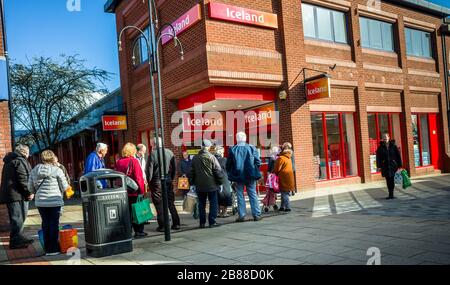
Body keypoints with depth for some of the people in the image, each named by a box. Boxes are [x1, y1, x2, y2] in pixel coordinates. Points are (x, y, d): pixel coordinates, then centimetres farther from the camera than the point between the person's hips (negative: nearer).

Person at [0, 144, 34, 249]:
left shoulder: (9, 161, 20)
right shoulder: (20, 161, -10)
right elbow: (23, 179, -18)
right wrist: (29, 192, -13)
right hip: (17, 194, -10)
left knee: (17, 217, 16)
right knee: (18, 218, -6)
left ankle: (18, 238, 24)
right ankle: (16, 241, -4)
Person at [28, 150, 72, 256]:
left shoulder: (34, 171, 5)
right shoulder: (57, 170, -8)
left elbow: (30, 188, 8)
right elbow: (64, 187, -4)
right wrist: (60, 193, 16)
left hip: (40, 202, 4)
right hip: (54, 201, -4)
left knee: (45, 224, 13)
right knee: (54, 224, 4)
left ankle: (47, 248, 19)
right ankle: (53, 249, 8)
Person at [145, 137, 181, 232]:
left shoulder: (153, 154, -11)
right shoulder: (170, 152, 3)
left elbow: (149, 170, -9)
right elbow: (175, 167, 6)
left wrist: (149, 182, 2)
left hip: (157, 182, -4)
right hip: (168, 182, 4)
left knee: (159, 204, 4)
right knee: (171, 203, 13)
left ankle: (162, 226, 6)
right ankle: (176, 224, 16)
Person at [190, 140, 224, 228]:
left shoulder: (195, 158, 6)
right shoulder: (211, 157, -10)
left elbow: (192, 172, 12)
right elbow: (218, 171, -10)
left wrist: (193, 183, 20)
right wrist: (220, 182, -1)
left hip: (199, 185, 5)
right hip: (211, 185, -4)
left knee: (201, 204, 11)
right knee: (213, 203, 4)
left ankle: (202, 222, 13)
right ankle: (212, 222, 3)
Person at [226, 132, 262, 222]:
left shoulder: (232, 150, -7)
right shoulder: (252, 148, -5)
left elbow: (228, 164, -2)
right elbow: (258, 162, -4)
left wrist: (230, 174, 13)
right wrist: (255, 171, 13)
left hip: (238, 176, -1)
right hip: (250, 176, 1)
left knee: (240, 195, 7)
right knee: (253, 194, 9)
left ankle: (242, 215, 7)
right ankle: (256, 214, 11)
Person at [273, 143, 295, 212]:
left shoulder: (280, 158, -13)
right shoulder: (289, 158, 12)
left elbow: (277, 169, -11)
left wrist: (274, 174, 7)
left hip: (283, 177, -8)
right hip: (289, 177, 8)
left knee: (284, 193, -2)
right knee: (286, 193, 13)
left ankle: (287, 207, -2)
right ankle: (282, 206, 19)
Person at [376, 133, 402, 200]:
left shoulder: (393, 146, 1)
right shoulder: (380, 147, 2)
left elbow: (398, 156, 2)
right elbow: (378, 157, 0)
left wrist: (399, 165, -1)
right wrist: (378, 166, -8)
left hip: (393, 166, -1)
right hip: (385, 166, 1)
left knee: (392, 180, -2)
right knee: (388, 181, 3)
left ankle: (391, 194, 7)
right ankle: (390, 194, 12)